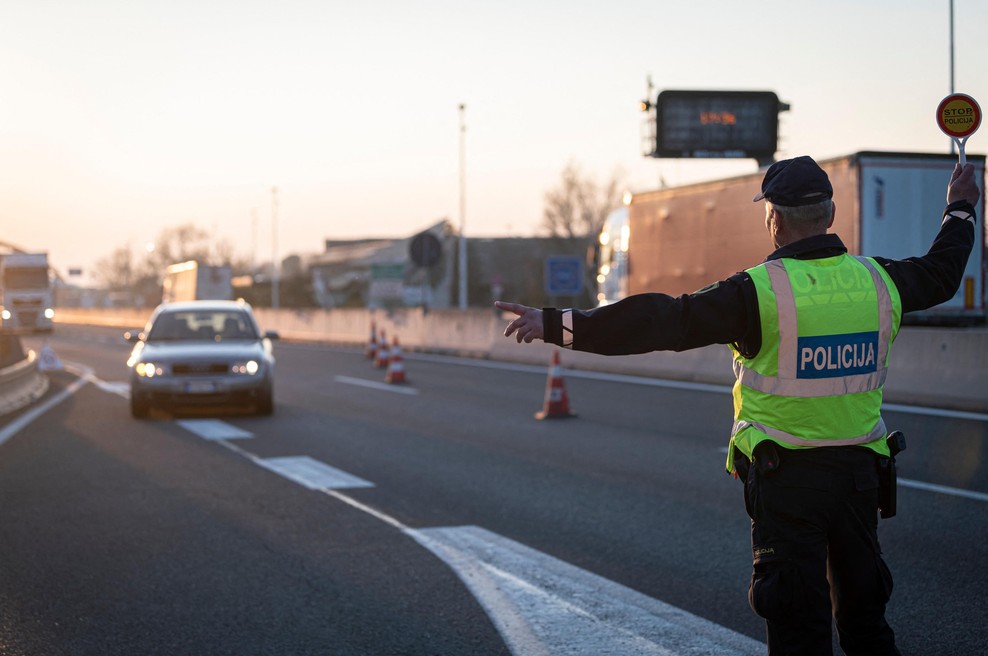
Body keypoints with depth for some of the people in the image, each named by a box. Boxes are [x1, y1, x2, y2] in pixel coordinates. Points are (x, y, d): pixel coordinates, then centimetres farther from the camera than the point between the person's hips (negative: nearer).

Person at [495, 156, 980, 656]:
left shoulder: (761, 291, -16)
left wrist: (557, 324, -20)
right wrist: (960, 210, 43)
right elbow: (941, 272, 23)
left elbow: (662, 322, -21)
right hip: (860, 472, 5)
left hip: (787, 480, -5)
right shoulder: (877, 280, 2)